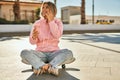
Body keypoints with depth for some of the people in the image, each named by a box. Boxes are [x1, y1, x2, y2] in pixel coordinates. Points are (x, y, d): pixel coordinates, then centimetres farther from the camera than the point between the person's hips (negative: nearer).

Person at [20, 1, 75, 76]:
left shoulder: (58, 22, 2)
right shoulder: (37, 23, 5)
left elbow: (57, 35, -18)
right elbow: (32, 42, -2)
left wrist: (50, 21, -14)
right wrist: (33, 37, -25)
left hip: (54, 53, -1)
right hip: (40, 54, 1)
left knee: (68, 53, -30)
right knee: (24, 52, -27)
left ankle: (40, 67, -38)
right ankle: (52, 68, -35)